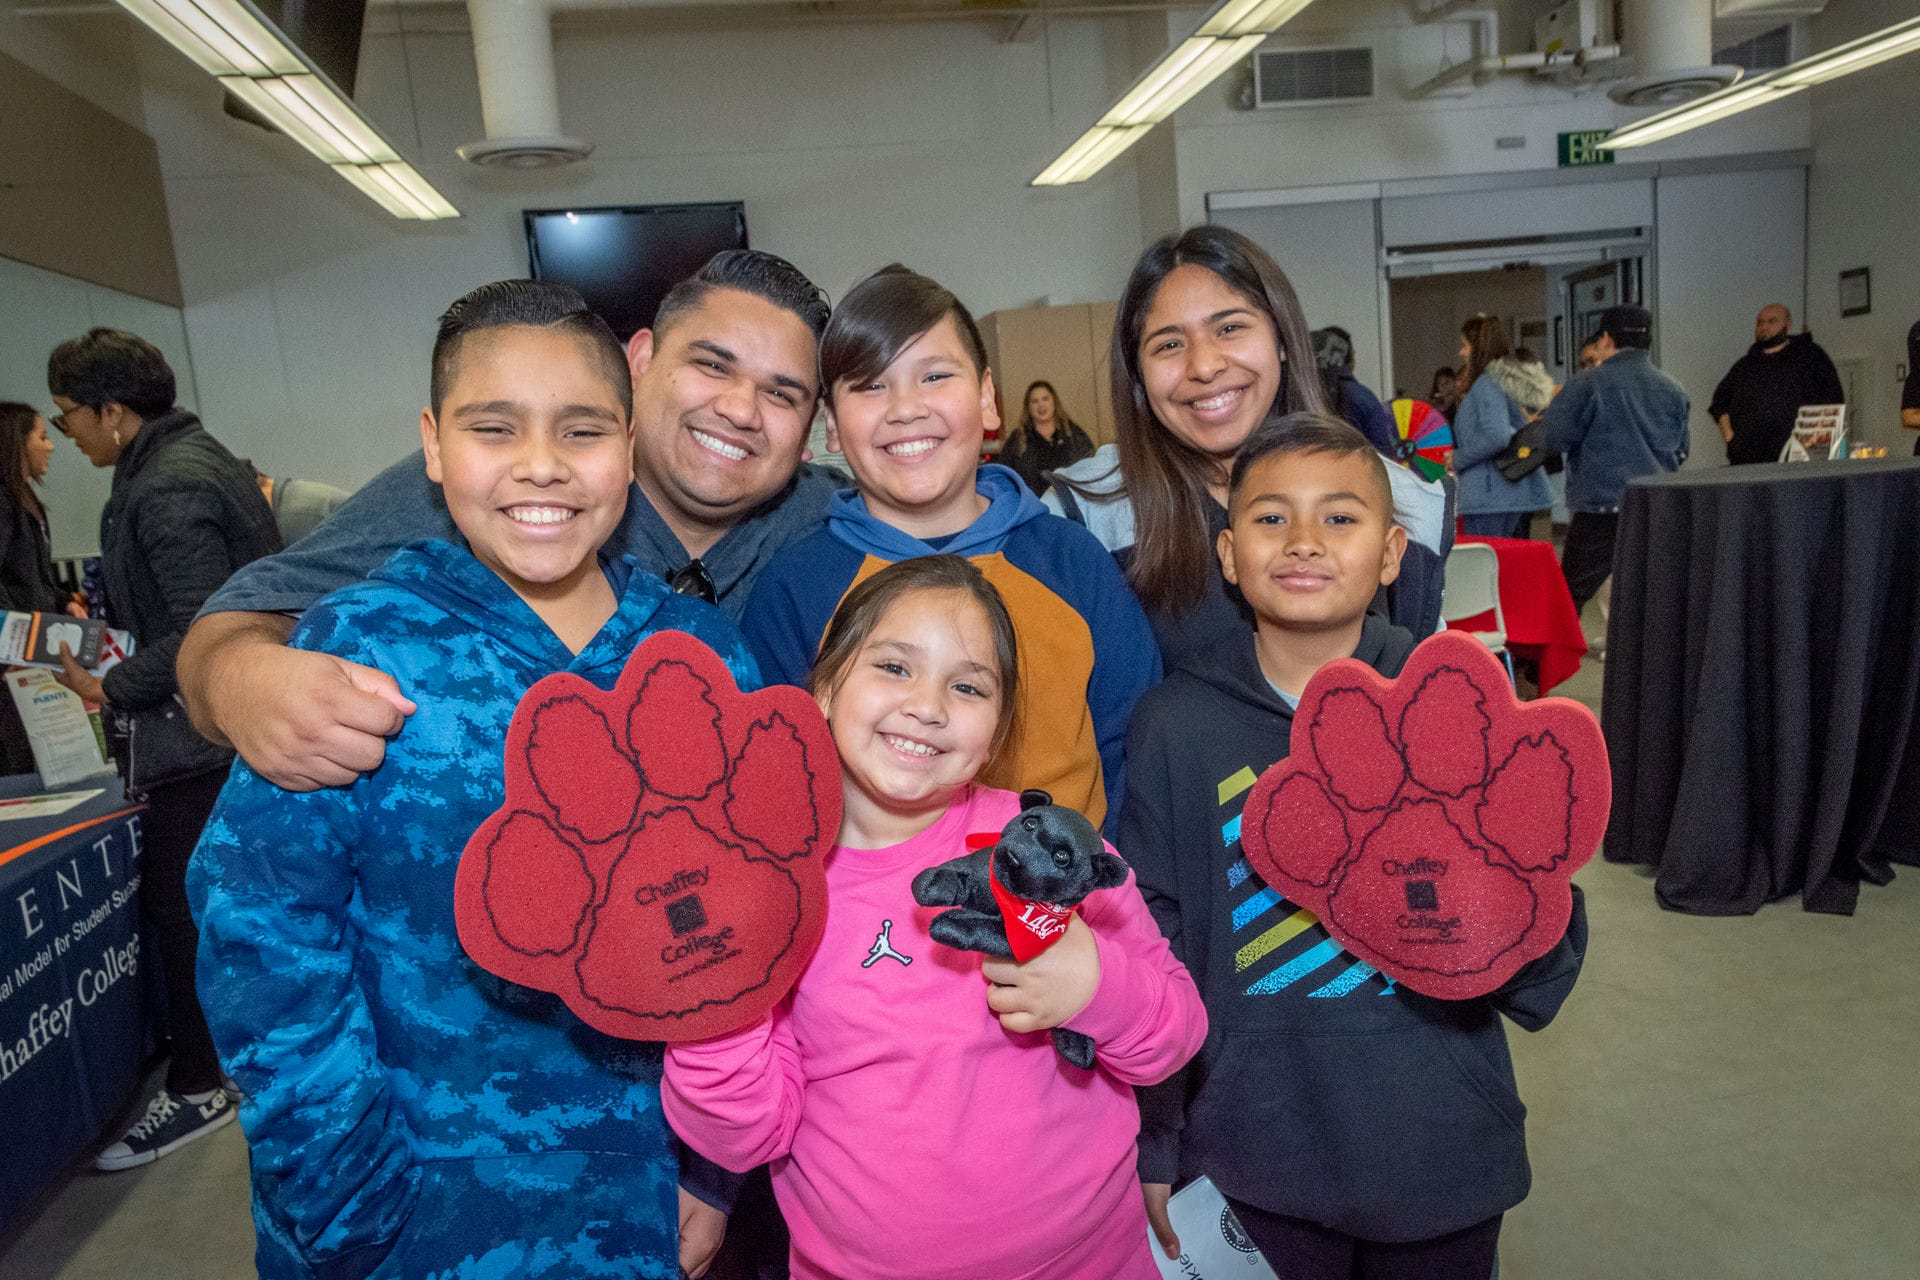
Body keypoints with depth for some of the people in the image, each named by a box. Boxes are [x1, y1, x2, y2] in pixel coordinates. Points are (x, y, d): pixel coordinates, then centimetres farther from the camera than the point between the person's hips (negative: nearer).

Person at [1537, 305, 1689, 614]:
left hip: (1601, 510, -5)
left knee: (1568, 597, 2)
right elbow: (1681, 451, 19)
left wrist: (1552, 410, 12)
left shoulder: (1588, 386, -7)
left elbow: (1554, 439, -7)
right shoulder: (1673, 391, 11)